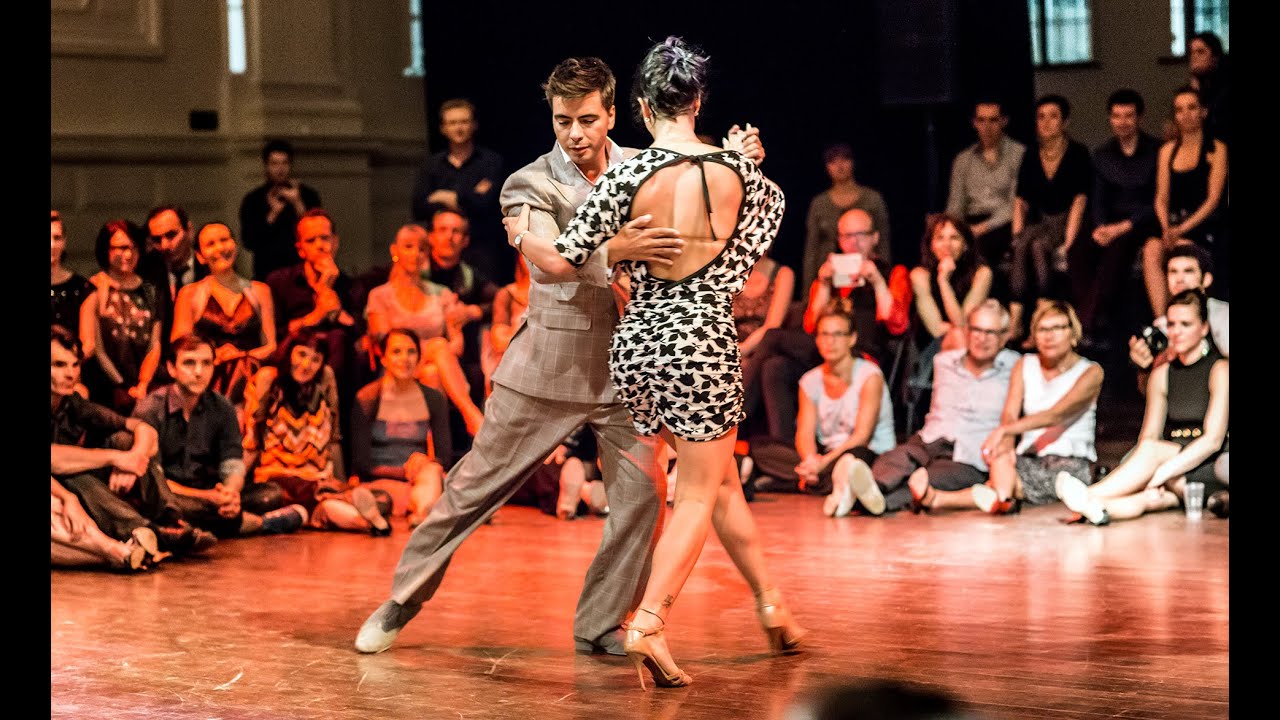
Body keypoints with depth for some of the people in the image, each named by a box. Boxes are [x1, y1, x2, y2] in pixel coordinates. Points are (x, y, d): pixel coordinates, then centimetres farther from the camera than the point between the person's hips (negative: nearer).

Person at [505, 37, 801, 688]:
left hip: (636, 343, 3)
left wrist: (521, 235, 11)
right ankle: (647, 626, -11)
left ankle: (772, 605, 31)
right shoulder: (737, 173, -6)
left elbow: (563, 260, -6)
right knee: (699, 495, 4)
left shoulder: (628, 176, -8)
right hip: (705, 343, -3)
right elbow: (773, 201, 17)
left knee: (720, 479, 20)